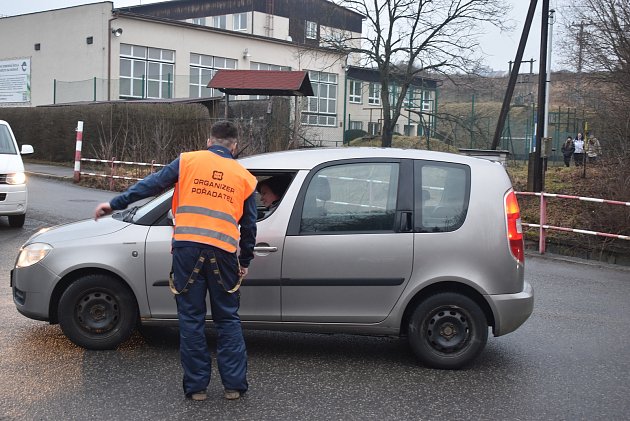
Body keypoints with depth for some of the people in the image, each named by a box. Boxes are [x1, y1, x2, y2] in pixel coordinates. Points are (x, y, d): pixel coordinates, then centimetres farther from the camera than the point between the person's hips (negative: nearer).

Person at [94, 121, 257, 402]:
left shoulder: (188, 161, 9)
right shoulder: (244, 176, 13)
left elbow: (152, 184, 4)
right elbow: (249, 224, 15)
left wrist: (115, 204, 8)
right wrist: (245, 261, 25)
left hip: (187, 247, -1)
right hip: (223, 252, 1)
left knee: (191, 318, 7)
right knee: (228, 318, 13)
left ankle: (196, 386, 12)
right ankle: (234, 384, 13)